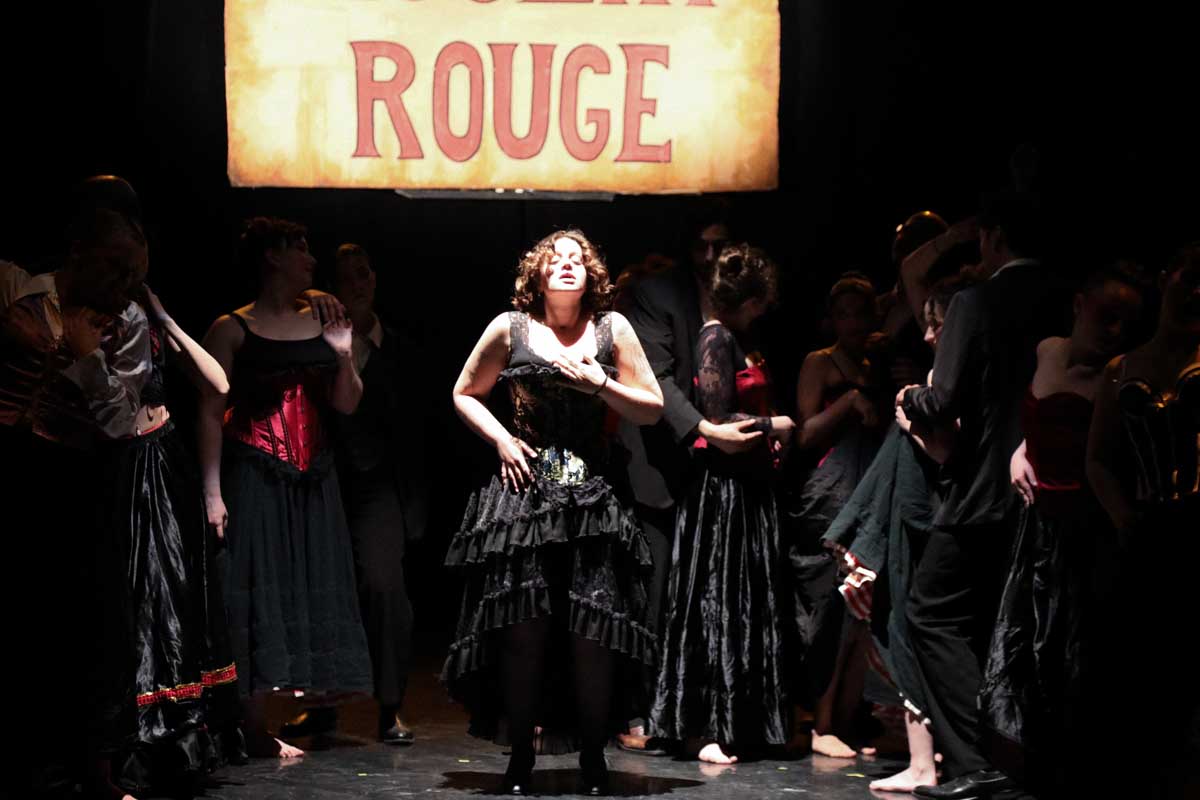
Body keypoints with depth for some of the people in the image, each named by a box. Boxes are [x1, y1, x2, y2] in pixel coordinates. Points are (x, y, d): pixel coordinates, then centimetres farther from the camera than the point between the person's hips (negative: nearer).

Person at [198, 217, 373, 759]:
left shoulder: (321, 324, 10)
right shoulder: (233, 329, -4)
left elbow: (347, 405, 13)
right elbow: (211, 413, -7)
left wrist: (344, 355, -4)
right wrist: (212, 493, -14)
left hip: (313, 480, 5)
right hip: (254, 480, -5)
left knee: (309, 589, 5)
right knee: (259, 596, -6)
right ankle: (255, 729, -3)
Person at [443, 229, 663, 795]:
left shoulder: (613, 328, 7)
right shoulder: (509, 328, 5)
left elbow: (652, 410, 8)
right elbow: (464, 395, 15)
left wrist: (602, 385, -8)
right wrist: (501, 439, -1)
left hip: (594, 495, 0)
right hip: (525, 488, 0)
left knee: (594, 633, -6)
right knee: (522, 630, -5)